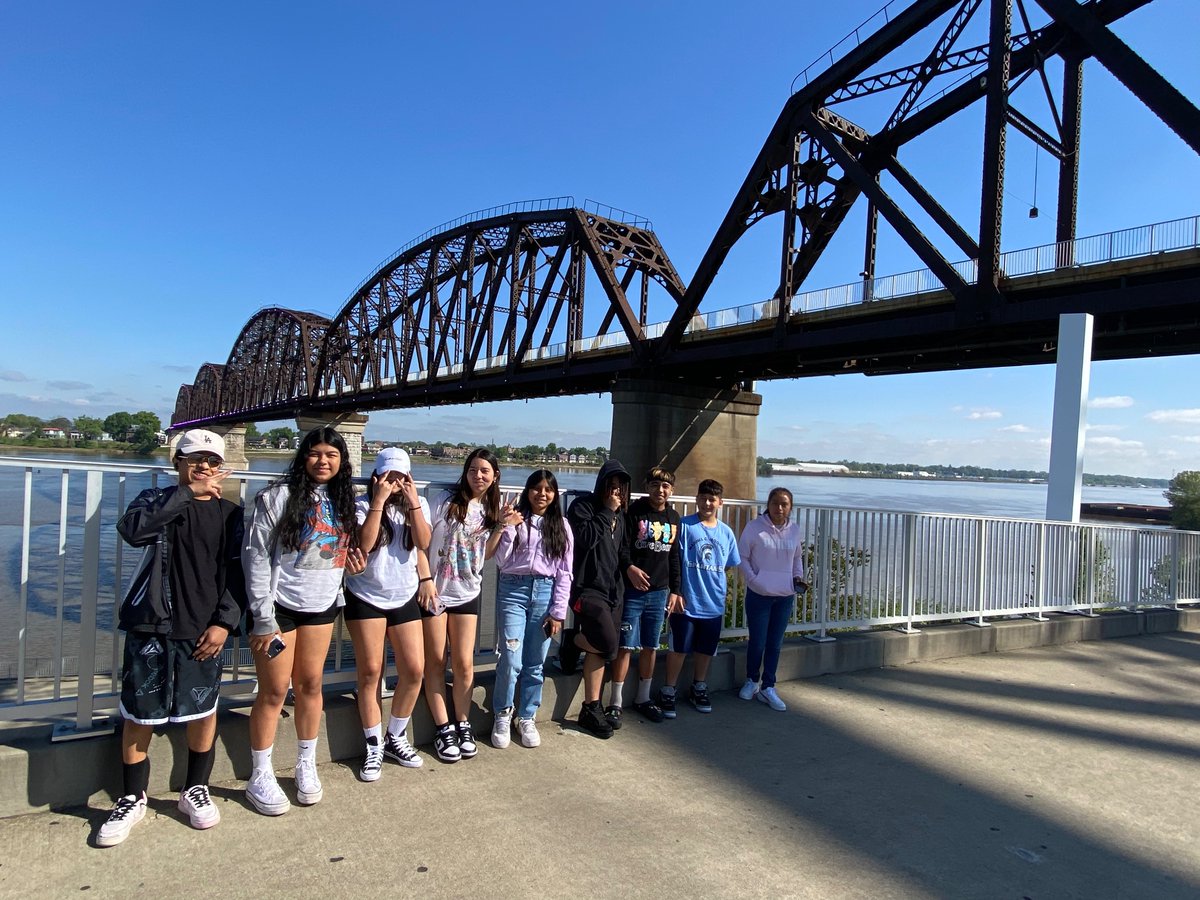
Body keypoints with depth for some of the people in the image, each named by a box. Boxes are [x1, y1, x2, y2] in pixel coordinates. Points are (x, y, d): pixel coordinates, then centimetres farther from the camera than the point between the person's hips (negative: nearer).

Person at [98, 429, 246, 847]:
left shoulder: (230, 514, 5)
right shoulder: (157, 500, 1)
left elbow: (236, 573, 3)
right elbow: (132, 529, -22)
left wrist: (224, 622, -7)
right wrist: (187, 493, -23)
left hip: (203, 631, 1)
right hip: (150, 627, -1)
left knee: (203, 713, 8)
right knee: (138, 715, 7)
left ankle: (195, 791, 29)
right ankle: (132, 800, 26)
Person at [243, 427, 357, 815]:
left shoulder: (344, 501, 6)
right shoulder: (279, 496, -11)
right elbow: (256, 556, -13)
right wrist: (263, 618, -15)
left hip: (322, 606, 5)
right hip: (279, 605, -4)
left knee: (310, 685, 12)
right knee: (274, 691, 2)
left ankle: (306, 767, 27)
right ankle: (260, 778, 18)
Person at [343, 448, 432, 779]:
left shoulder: (418, 504, 3)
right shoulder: (363, 505, -7)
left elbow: (424, 544, -11)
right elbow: (363, 545, -22)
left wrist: (412, 502, -18)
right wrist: (379, 500, -23)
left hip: (404, 597, 3)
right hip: (366, 598, -3)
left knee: (414, 670, 1)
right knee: (370, 671, 0)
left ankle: (396, 738, 21)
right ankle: (373, 747, 15)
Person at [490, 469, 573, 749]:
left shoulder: (562, 526, 9)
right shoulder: (515, 519, 4)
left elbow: (564, 573, 6)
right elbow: (500, 561, -1)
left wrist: (558, 612, 0)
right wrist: (508, 528, -11)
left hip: (545, 593, 2)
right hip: (513, 591, -2)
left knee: (535, 664, 6)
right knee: (511, 661, -7)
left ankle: (526, 718, 23)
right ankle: (502, 715, 16)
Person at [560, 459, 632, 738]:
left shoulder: (619, 513, 16)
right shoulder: (583, 506, -5)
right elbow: (585, 538, -20)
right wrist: (607, 512, -15)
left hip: (612, 589, 7)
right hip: (587, 587, -7)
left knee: (599, 649, 8)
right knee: (608, 644, -19)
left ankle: (591, 709, 16)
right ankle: (571, 640, 10)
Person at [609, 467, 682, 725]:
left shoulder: (674, 518, 11)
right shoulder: (634, 512, -5)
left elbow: (674, 556, 17)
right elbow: (621, 546, -13)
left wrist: (674, 590, 14)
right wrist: (629, 567, -31)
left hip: (659, 592, 5)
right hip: (632, 590, -5)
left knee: (651, 647, 12)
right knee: (626, 646, -2)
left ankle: (643, 698, 27)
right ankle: (615, 703, 8)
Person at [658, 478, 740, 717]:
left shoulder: (726, 532, 6)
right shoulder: (684, 526, -8)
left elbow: (729, 565, 16)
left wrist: (718, 585, 6)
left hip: (713, 604, 4)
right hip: (686, 602, -4)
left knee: (706, 650, 17)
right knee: (679, 648, 4)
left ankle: (699, 689, 35)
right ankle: (668, 692, 20)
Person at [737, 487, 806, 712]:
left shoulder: (794, 529, 4)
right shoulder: (754, 527, -10)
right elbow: (742, 556, -6)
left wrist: (798, 576, 5)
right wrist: (753, 579, -14)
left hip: (785, 596, 4)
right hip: (759, 595, -4)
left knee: (775, 644, 10)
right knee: (757, 642, 5)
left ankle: (768, 688, 22)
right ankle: (751, 681, 28)